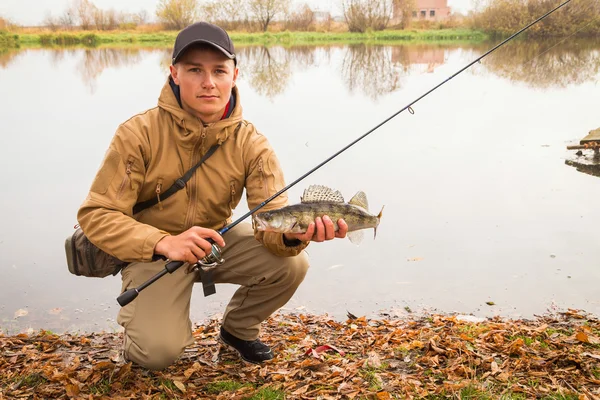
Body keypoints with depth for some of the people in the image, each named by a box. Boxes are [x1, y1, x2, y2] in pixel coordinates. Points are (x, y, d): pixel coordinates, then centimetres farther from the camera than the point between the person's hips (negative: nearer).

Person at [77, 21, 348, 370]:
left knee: (291, 263, -20)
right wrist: (164, 242, -38)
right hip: (153, 250, -3)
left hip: (220, 240, 3)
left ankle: (238, 327, 11)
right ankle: (145, 323, 16)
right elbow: (96, 214, -21)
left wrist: (292, 232, -45)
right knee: (159, 351, -24)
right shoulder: (139, 133, -21)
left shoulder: (251, 144, -13)